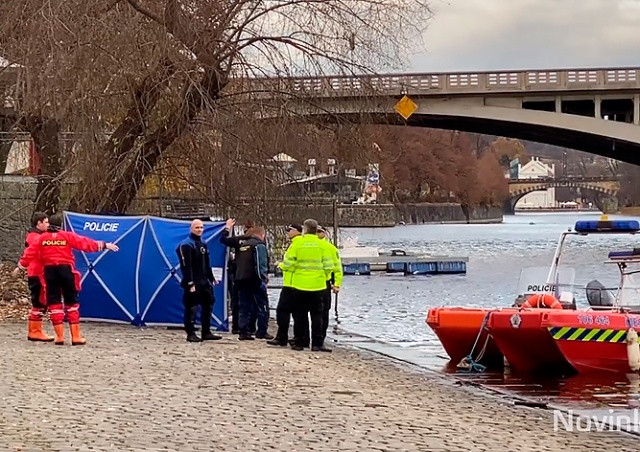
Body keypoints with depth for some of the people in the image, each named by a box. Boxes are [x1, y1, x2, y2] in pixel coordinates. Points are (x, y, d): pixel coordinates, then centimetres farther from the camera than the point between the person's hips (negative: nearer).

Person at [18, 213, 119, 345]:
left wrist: (22, 264, 18)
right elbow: (85, 243, -4)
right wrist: (104, 245, -2)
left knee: (54, 303, 7)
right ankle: (76, 337, 2)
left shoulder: (42, 238, 6)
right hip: (66, 270, -1)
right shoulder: (68, 236, 0)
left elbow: (31, 252, 5)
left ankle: (59, 337, 1)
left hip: (49, 270, 1)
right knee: (71, 302, 6)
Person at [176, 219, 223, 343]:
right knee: (191, 308, -4)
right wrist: (190, 283, -21)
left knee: (208, 305, 11)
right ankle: (190, 334, 1)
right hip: (193, 283, -9)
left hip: (204, 282, 9)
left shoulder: (203, 244, 16)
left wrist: (211, 278, 19)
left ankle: (206, 332, 18)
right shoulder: (186, 245, -12)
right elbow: (186, 266, -17)